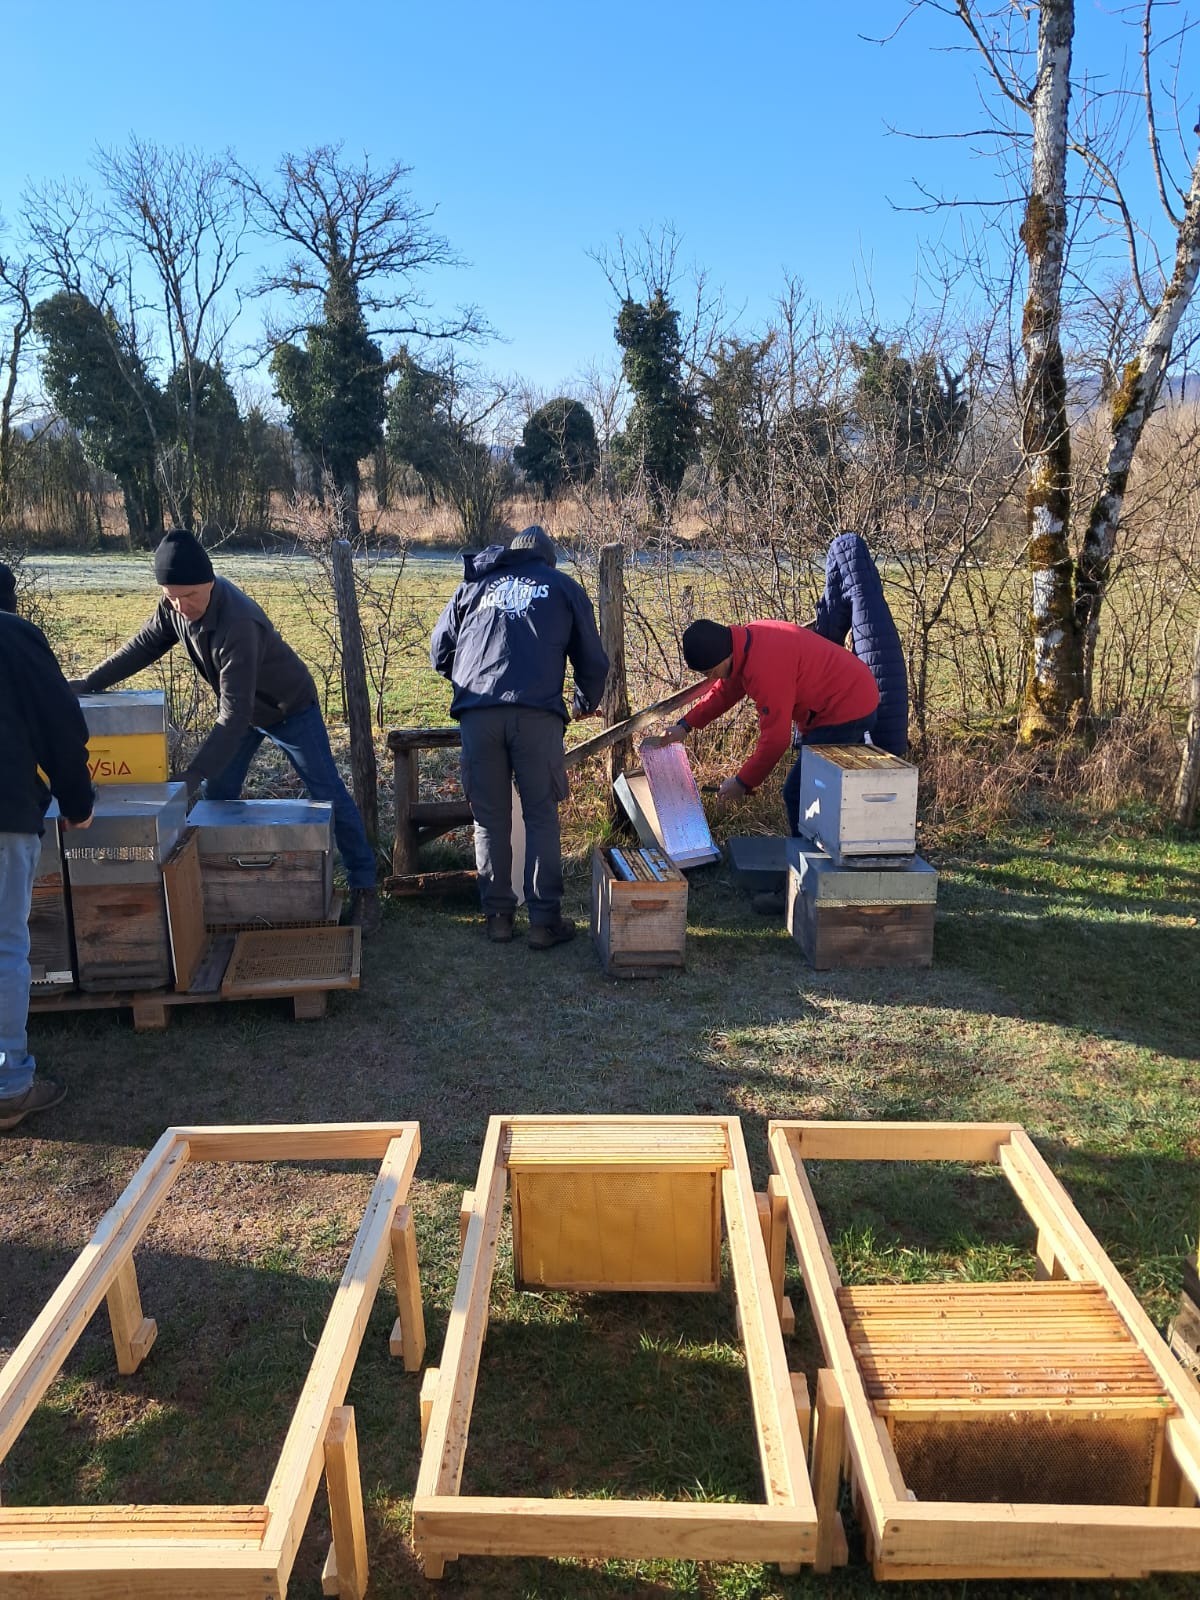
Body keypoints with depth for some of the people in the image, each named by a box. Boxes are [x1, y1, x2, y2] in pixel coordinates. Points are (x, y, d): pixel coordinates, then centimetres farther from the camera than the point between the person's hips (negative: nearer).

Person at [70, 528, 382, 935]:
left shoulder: (236, 624, -39)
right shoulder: (176, 605, -16)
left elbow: (234, 712, -41)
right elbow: (146, 644, 3)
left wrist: (196, 771, -44)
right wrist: (90, 682, -1)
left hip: (289, 707, -8)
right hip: (243, 709, 8)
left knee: (329, 796, -5)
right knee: (215, 795, 9)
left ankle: (364, 889, 3)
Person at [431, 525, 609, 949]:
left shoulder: (474, 584, 24)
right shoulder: (564, 587, 20)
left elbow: (439, 652, 23)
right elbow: (593, 661, 19)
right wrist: (586, 702, 39)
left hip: (478, 714, 2)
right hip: (537, 714, -1)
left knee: (489, 819, 10)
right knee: (541, 817, 6)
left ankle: (497, 916, 17)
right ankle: (545, 921, 8)